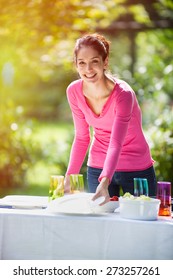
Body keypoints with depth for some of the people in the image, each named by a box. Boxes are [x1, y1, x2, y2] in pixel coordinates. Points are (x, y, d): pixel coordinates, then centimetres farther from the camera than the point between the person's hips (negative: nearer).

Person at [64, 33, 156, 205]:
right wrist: (69, 177, -5)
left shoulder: (123, 94, -25)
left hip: (137, 170, -4)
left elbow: (116, 144, -35)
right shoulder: (74, 91, -10)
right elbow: (81, 137, 2)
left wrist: (104, 182, -49)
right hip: (97, 169, 4)